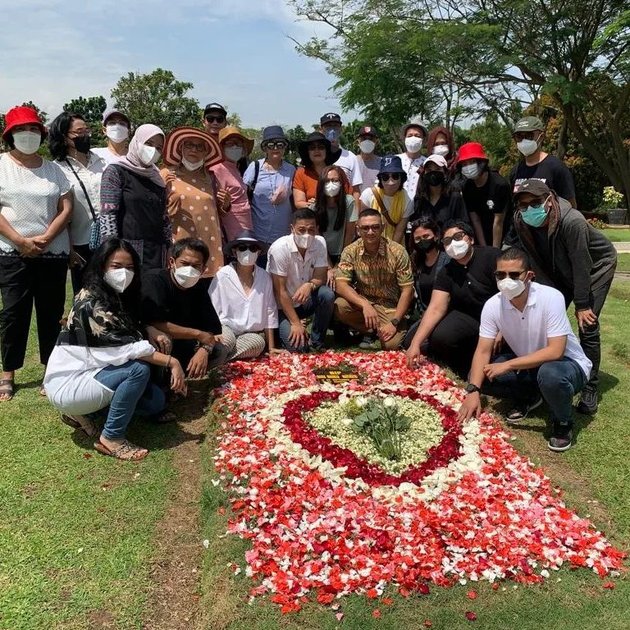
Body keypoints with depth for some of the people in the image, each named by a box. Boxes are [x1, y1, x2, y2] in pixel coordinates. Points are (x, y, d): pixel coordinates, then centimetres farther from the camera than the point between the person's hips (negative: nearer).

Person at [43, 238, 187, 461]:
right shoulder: (90, 303, -23)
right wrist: (172, 362, -30)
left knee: (156, 400, 1)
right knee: (139, 369, -27)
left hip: (89, 372, 9)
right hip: (68, 384, -9)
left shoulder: (119, 297, 6)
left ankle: (82, 413, 12)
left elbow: (135, 332, 6)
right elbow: (124, 347, -29)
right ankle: (111, 438, -12)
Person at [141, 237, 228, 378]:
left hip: (182, 347, 6)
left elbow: (214, 328, -1)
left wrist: (204, 350, -23)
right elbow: (155, 324, -32)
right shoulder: (154, 280, -20)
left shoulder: (199, 288, 0)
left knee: (220, 351, -5)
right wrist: (198, 334, -23)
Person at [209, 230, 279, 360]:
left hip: (252, 334, 3)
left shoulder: (264, 277, 4)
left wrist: (271, 348, 7)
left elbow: (270, 314, 8)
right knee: (227, 339, -37)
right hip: (225, 329, -3)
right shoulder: (222, 275, -6)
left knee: (258, 343, -31)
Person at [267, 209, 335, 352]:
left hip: (306, 302, 4)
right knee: (298, 347, -21)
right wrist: (295, 323, -21)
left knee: (327, 294, -27)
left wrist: (310, 285, -35)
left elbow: (321, 277, -9)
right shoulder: (280, 248, -22)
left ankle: (316, 342, -6)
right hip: (282, 306, -4)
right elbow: (280, 290, -21)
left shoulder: (320, 243, -9)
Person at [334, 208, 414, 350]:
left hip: (390, 307, -2)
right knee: (338, 307, -29)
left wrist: (394, 322, -20)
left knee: (391, 345, -26)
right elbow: (341, 285, -15)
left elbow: (407, 290, -12)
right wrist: (365, 305, -31)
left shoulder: (397, 252, -13)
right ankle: (373, 332, -5)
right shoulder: (351, 251, -8)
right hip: (362, 302, 2)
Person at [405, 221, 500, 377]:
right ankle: (461, 377, 7)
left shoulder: (491, 256, -14)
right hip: (470, 318, 4)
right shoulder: (446, 272, 0)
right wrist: (415, 343, -18)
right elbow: (435, 309, -8)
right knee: (439, 337, -21)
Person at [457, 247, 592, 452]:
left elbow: (555, 351, -32)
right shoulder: (492, 305, -15)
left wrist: (508, 365, -33)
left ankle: (563, 422, -6)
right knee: (479, 376, -13)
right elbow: (483, 351, -13)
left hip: (566, 363, -5)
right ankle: (528, 397, 15)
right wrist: (473, 391, -25)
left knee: (550, 374, -39)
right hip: (526, 364, 5)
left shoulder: (551, 298, -28)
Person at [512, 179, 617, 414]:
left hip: (597, 265, -5)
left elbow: (581, 264, -29)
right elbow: (538, 263, -10)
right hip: (561, 270, 5)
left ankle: (590, 389, 1)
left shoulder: (572, 221, -38)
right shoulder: (521, 223, -22)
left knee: (587, 327, -11)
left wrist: (582, 304, -21)